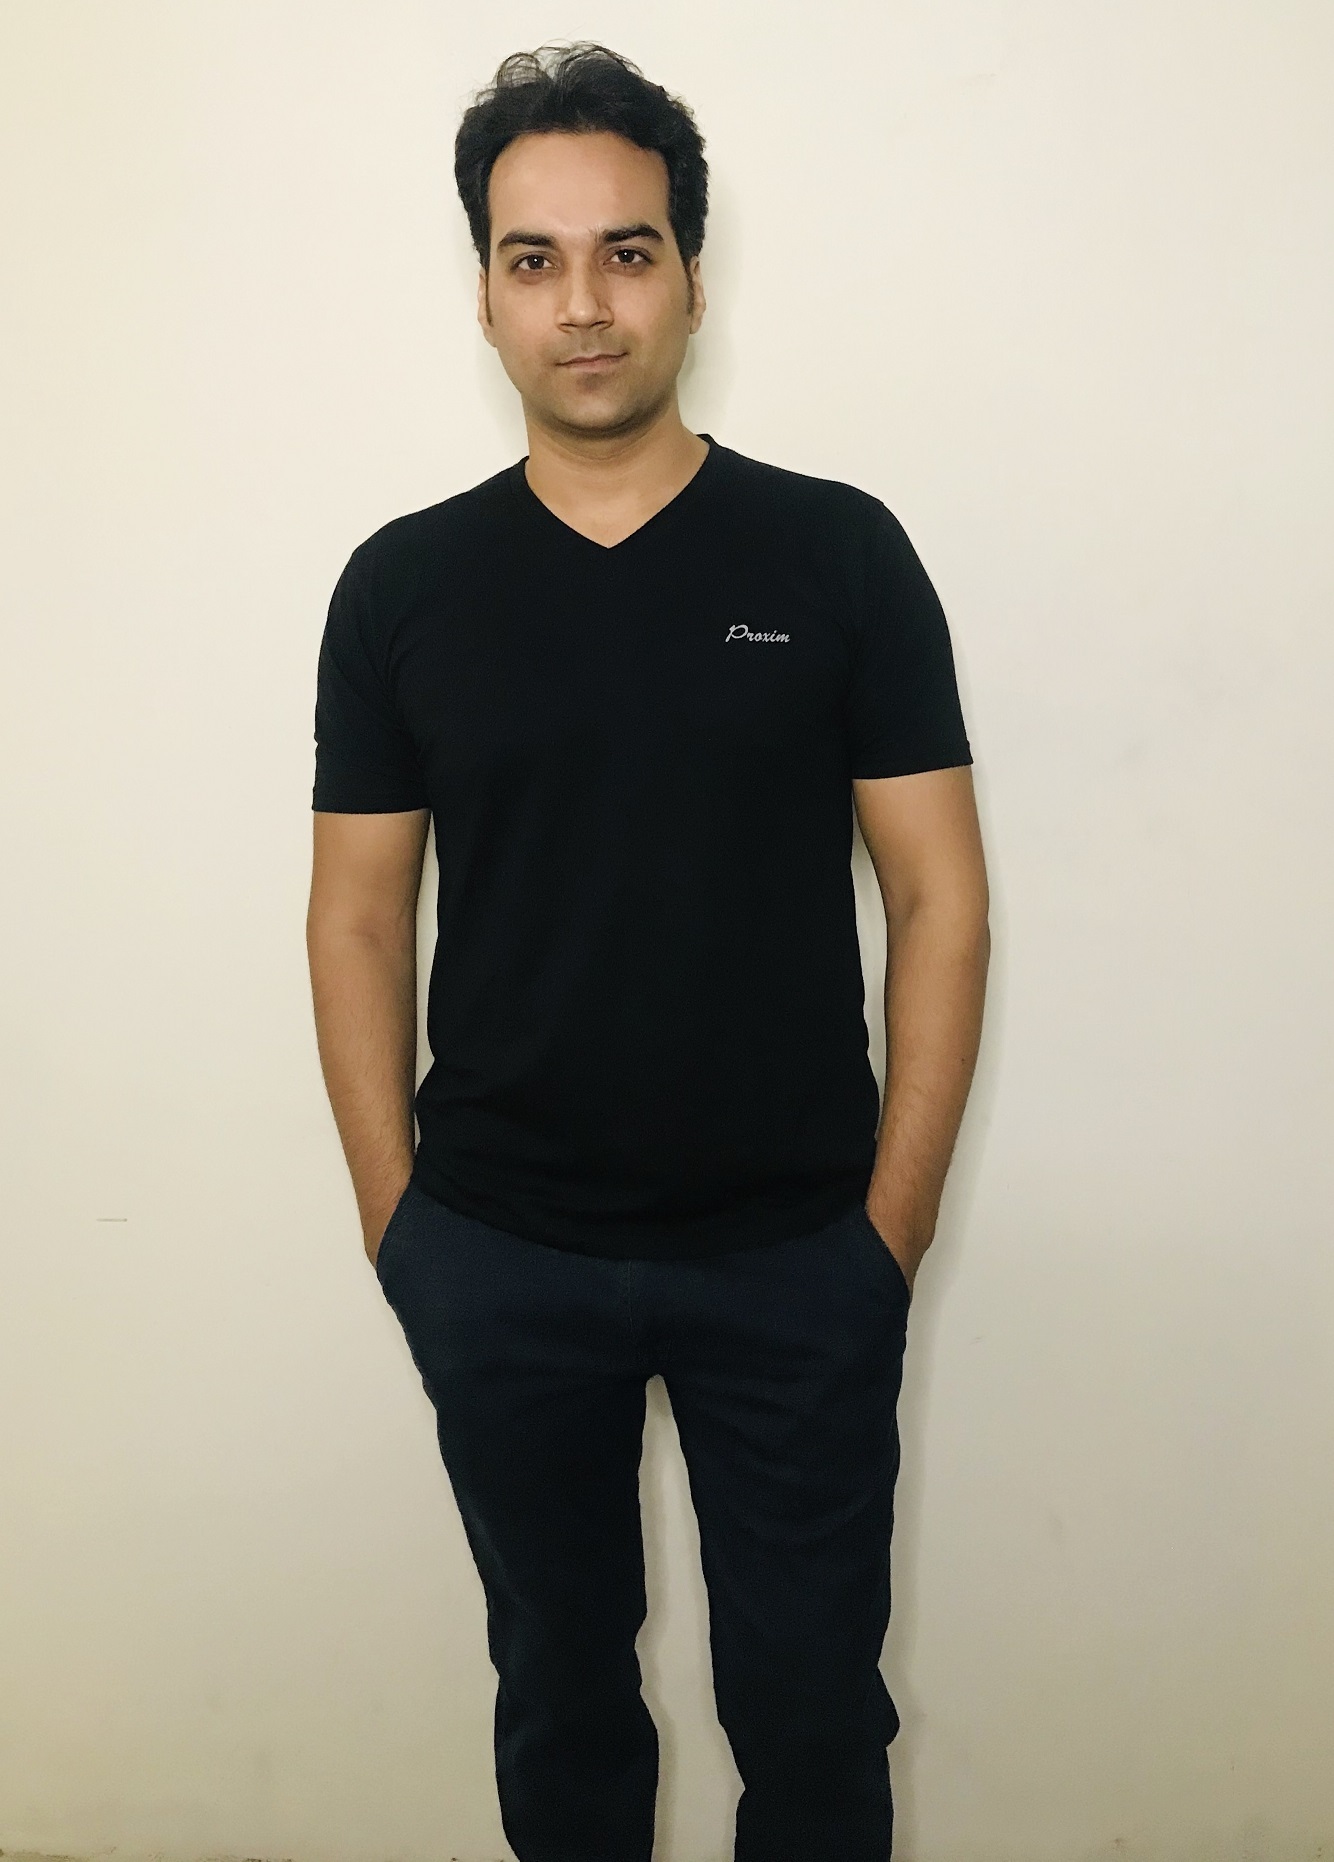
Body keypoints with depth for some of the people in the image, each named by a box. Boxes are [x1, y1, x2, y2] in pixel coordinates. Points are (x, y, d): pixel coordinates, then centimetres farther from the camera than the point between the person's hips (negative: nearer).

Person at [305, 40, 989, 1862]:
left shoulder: (838, 551, -4)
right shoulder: (404, 584, 0)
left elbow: (938, 896, -4)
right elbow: (359, 916, 3)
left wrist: (895, 1219, -6)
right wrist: (395, 1215, -1)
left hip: (798, 1256, -1)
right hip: (501, 1262, 2)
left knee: (812, 1699, 15)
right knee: (561, 1682, 20)